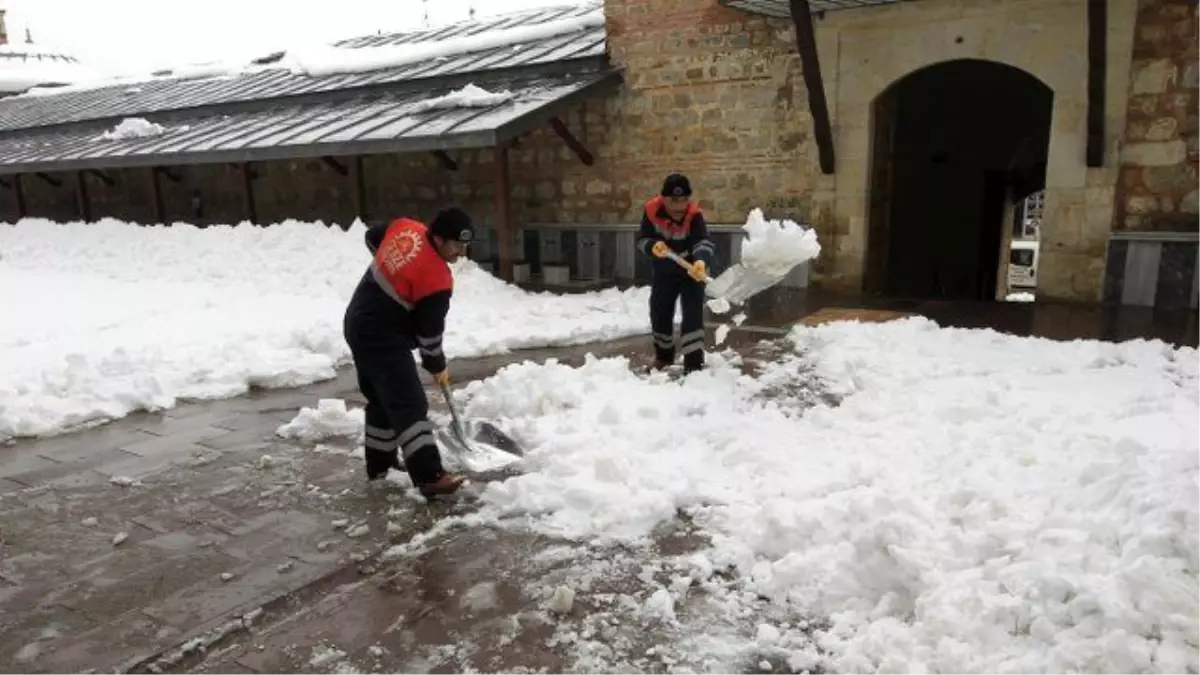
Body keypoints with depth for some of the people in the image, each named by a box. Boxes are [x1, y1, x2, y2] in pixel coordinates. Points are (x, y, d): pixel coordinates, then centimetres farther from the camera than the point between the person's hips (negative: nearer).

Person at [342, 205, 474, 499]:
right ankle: (430, 476, -17)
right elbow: (429, 329, -13)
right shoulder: (437, 278, -23)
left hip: (360, 324, 10)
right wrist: (437, 365, 4)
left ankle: (380, 462, 34)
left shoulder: (404, 228, -2)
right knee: (410, 405, -13)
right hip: (383, 337, -10)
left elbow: (372, 237, 18)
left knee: (383, 398, 21)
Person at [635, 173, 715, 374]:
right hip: (664, 270, 4)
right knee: (659, 313, 12)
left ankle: (694, 362, -11)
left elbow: (703, 242, -43)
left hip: (691, 270, -4)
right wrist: (653, 246, -36)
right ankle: (664, 355, 33)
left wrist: (701, 261, -65)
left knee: (693, 314, -14)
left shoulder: (694, 215, -29)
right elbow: (642, 239, -12)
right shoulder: (652, 210, -20)